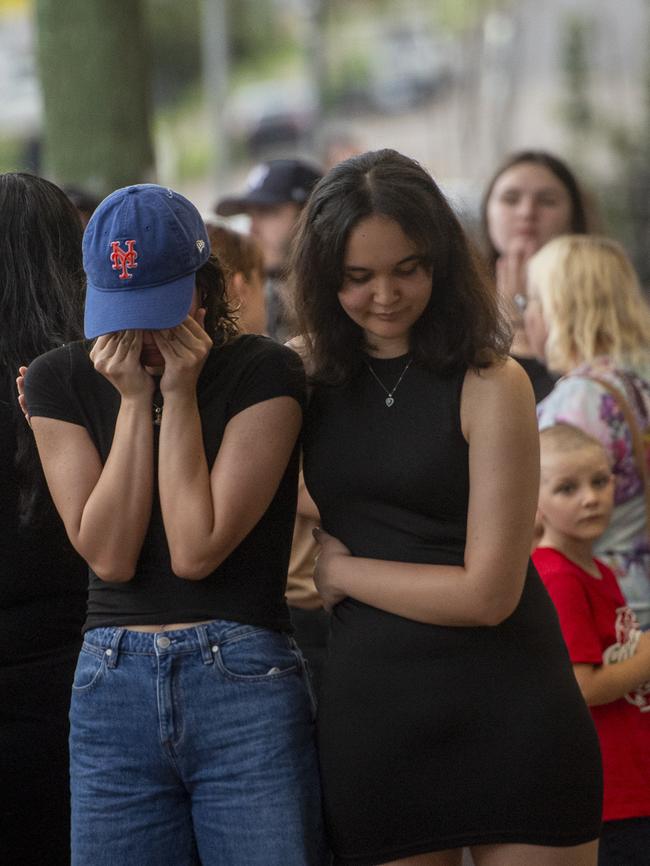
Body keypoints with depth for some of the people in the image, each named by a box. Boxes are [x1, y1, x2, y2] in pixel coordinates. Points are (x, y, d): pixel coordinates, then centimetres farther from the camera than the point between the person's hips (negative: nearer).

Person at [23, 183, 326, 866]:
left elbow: (196, 550, -12)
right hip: (113, 691, 3)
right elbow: (108, 554, -5)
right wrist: (133, 401, -8)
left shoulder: (266, 372, -4)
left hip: (247, 688, -3)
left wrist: (179, 394, -10)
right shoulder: (60, 380, 5)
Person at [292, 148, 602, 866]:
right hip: (369, 717, 4)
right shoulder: (307, 376, 7)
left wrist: (339, 568, -3)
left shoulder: (489, 385, -8)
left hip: (508, 719, -3)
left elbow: (487, 592, -12)